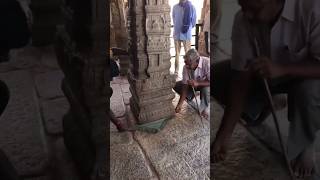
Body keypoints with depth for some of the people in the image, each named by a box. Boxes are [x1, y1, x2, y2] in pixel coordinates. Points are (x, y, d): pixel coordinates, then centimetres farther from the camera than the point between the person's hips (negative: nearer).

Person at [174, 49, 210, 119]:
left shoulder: (207, 63, -34)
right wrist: (180, 104, -25)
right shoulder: (186, 67, -21)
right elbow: (185, 85, -20)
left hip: (205, 84, -4)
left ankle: (204, 108, -8)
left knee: (206, 89, -38)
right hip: (192, 84, 4)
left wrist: (198, 83, -49)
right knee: (176, 86, -12)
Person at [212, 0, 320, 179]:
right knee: (217, 79, -16)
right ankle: (264, 103, 14)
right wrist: (224, 135, -27)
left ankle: (305, 145, -3)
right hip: (265, 73, 4)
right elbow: (241, 79, -23)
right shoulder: (243, 19, -24)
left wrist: (282, 69, -47)